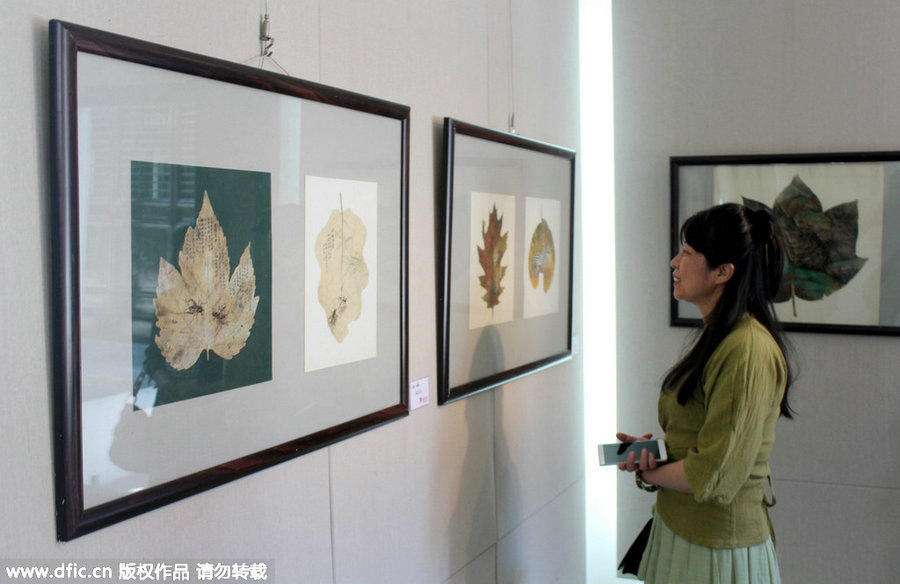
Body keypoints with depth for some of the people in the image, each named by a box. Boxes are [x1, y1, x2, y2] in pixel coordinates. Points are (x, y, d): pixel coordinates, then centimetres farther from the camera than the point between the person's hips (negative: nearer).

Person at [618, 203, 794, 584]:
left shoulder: (749, 351, -23)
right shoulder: (719, 337, 9)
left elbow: (713, 476, -22)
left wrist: (647, 473, -7)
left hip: (716, 551, -9)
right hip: (681, 529, 9)